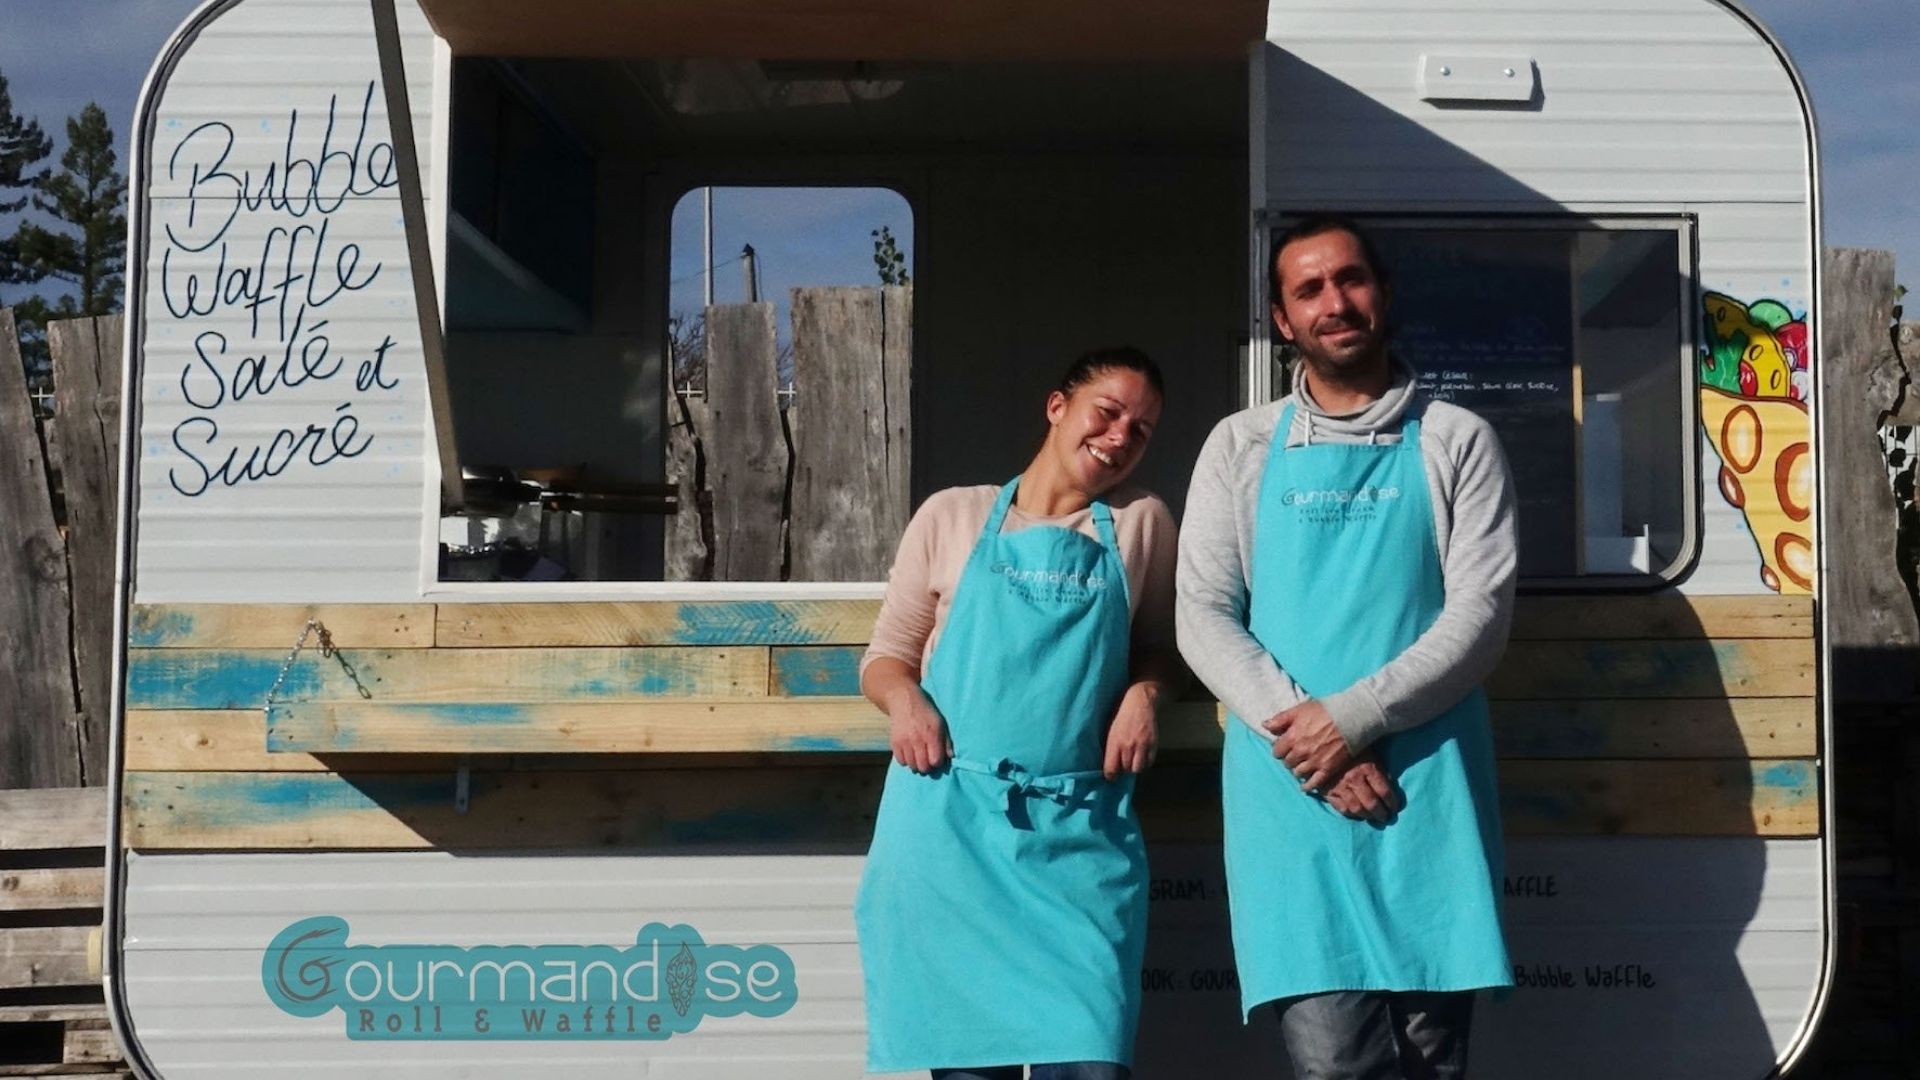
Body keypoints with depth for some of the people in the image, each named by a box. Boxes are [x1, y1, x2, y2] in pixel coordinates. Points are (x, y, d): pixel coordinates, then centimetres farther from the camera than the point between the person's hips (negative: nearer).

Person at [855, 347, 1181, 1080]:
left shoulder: (1141, 524, 12)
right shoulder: (954, 516, 9)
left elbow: (1157, 644, 21)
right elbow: (886, 656, 13)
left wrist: (1143, 693, -1)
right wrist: (904, 699, -8)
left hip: (1080, 832, 1)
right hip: (950, 819, 0)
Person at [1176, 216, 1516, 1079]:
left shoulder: (1457, 442, 9)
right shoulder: (1240, 447, 12)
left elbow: (1481, 615, -1)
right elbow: (1203, 618, 4)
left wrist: (1353, 718, -13)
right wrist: (1301, 732, -10)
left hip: (1426, 788, 0)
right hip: (1287, 787, 0)